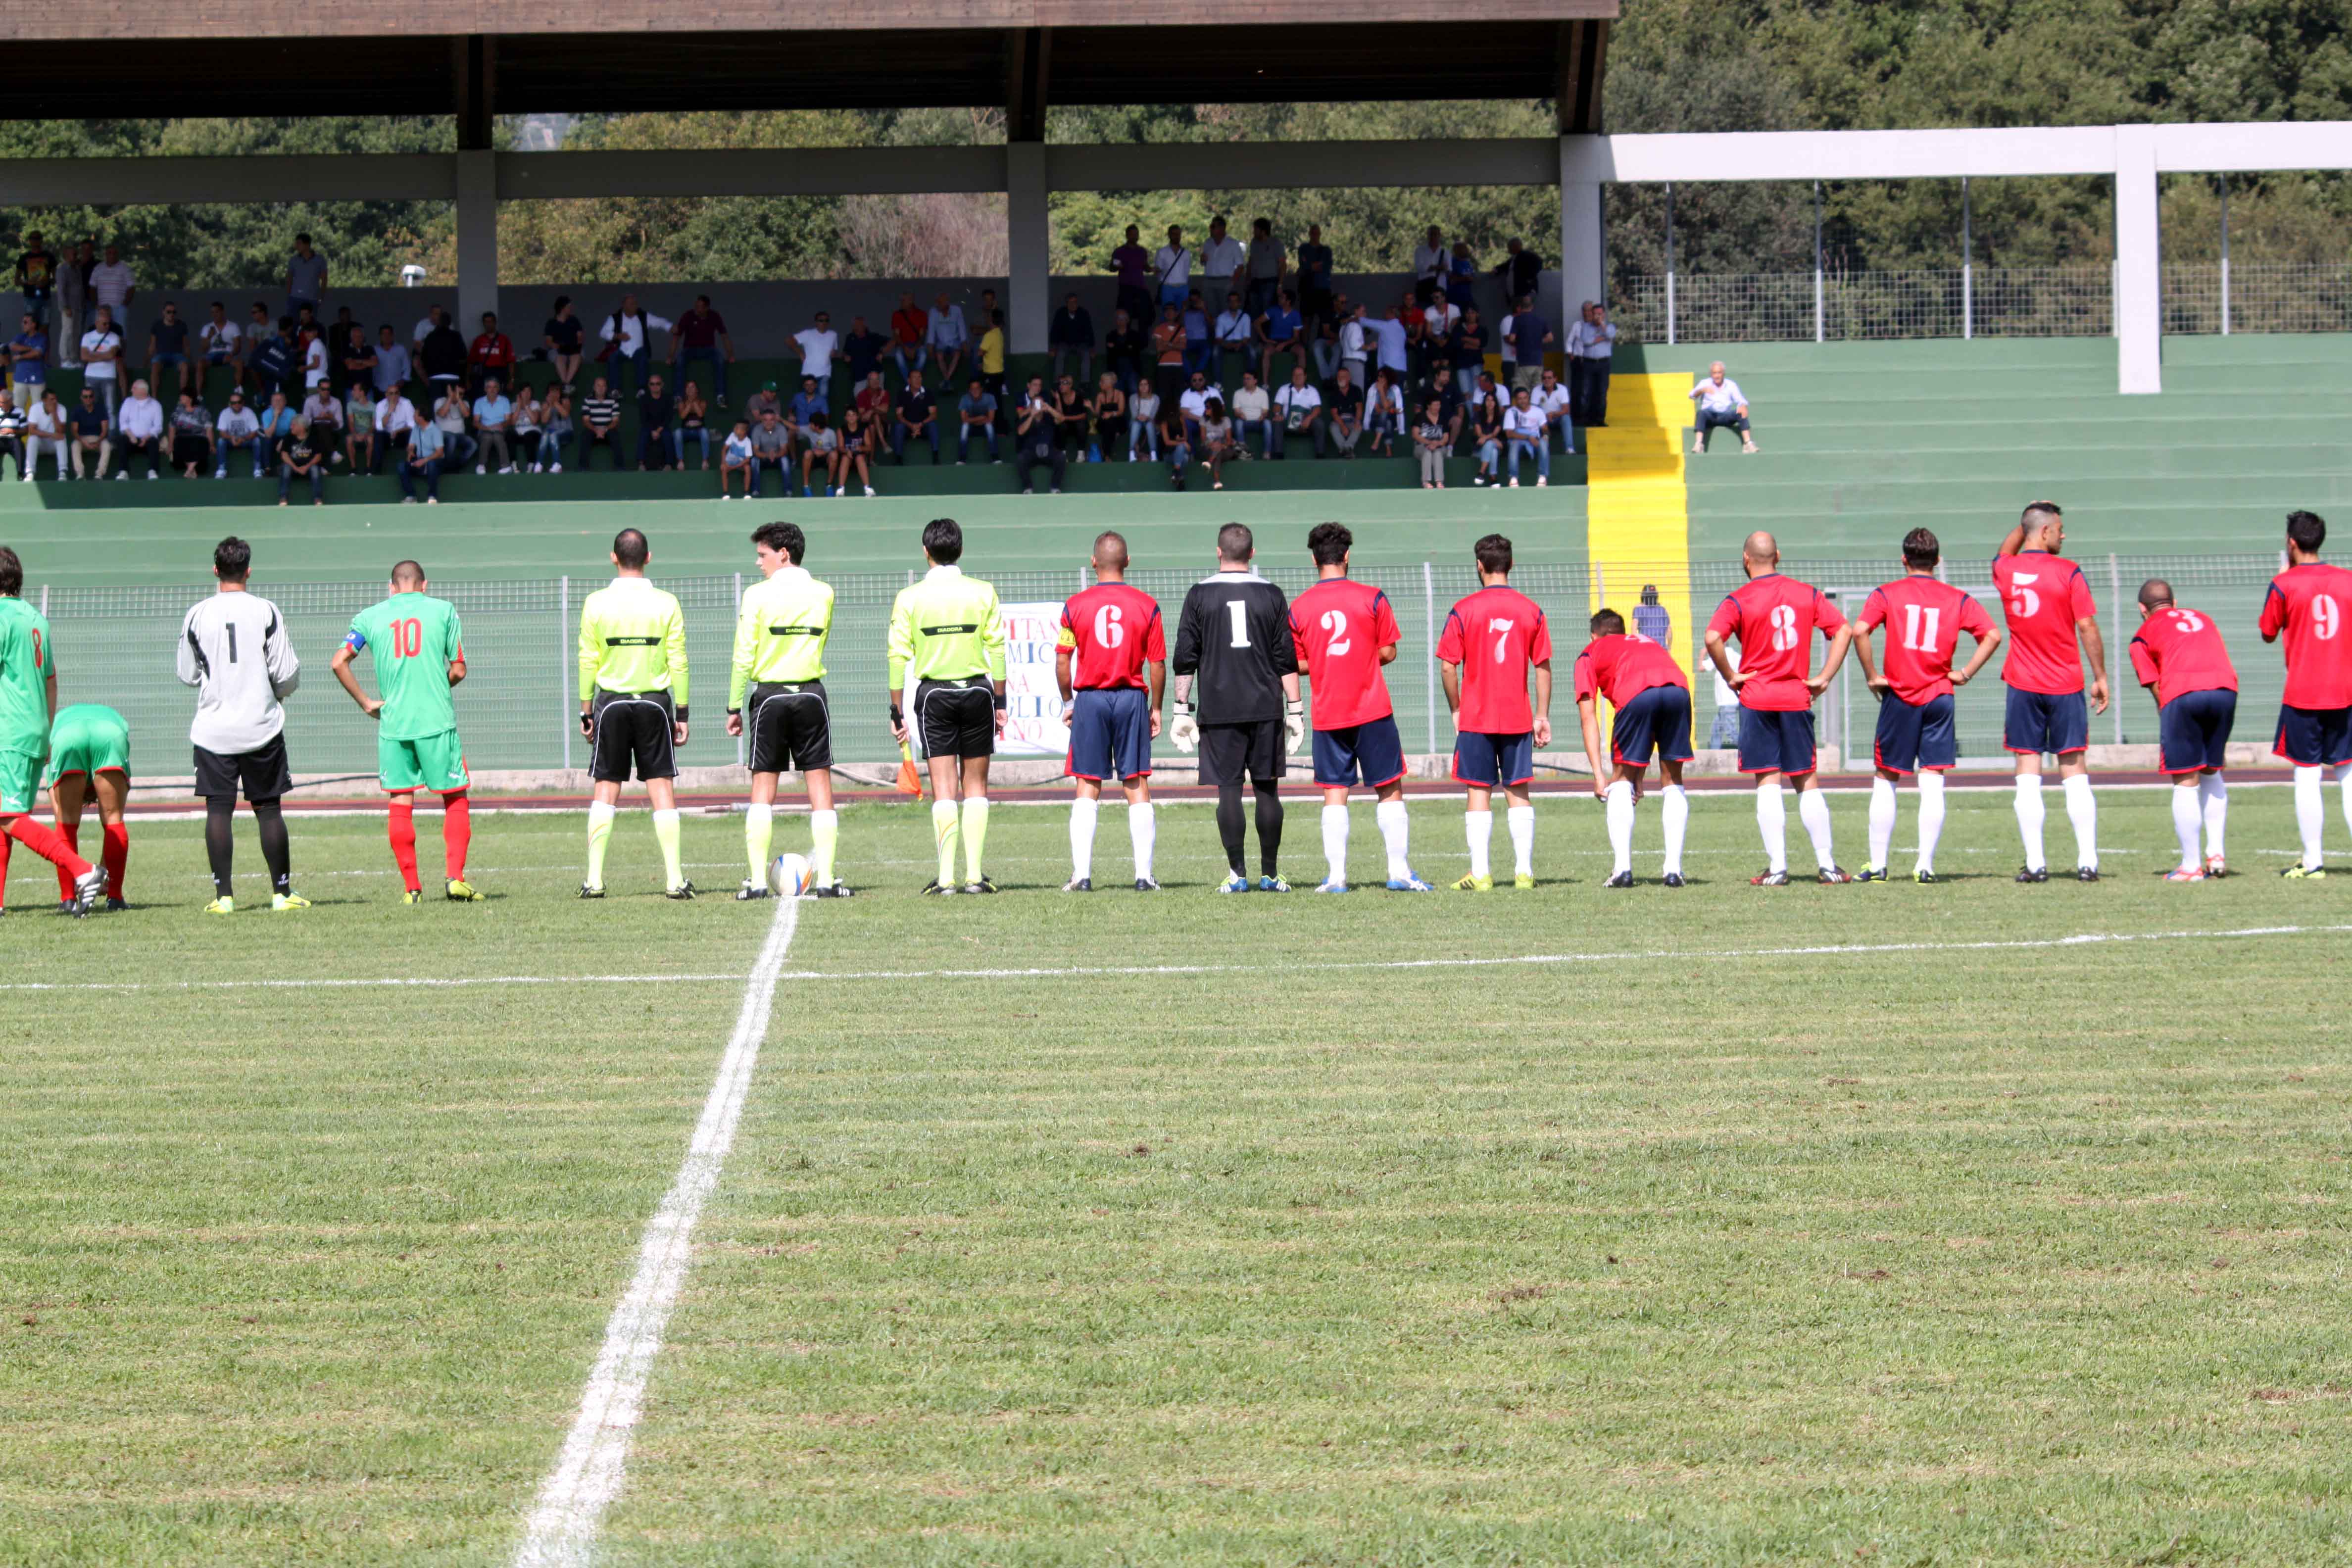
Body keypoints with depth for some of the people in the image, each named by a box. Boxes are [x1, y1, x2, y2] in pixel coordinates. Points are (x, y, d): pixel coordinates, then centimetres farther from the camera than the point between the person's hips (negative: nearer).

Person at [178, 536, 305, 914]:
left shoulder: (197, 616, -1)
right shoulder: (265, 612, -5)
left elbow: (187, 675, 7)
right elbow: (287, 673, -4)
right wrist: (278, 693, 18)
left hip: (213, 730, 0)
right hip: (261, 725, 0)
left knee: (218, 810, 1)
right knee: (268, 808, 6)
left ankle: (223, 895, -4)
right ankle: (282, 892, 9)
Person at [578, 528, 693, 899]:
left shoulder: (596, 604, -3)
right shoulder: (666, 604, -3)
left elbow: (588, 662, -1)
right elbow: (678, 662, -1)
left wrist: (586, 711, 5)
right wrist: (682, 712, 5)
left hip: (611, 702, 0)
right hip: (654, 702, 0)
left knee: (606, 790, 5)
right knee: (662, 788, 2)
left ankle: (594, 879, 1)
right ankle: (674, 879, -2)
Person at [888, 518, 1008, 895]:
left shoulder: (910, 598, -2)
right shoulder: (983, 593, 0)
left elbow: (899, 656, -3)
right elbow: (996, 650, 0)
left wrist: (897, 711, 2)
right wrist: (1000, 702, 7)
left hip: (934, 694, 0)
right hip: (977, 690, 0)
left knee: (944, 788, 0)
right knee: (976, 786, 8)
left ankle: (946, 876, -6)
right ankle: (974, 874, 4)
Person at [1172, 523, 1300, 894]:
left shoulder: (1200, 595, 1)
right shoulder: (1271, 595, 4)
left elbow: (1185, 658, 0)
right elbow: (1287, 658, 5)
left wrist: (1182, 709, 5)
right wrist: (1295, 710, 8)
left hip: (1218, 710, -1)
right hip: (1266, 708, 1)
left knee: (1228, 790, 0)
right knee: (1267, 790, 6)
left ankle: (1236, 874, -3)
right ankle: (1270, 874, 7)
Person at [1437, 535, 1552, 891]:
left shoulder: (1463, 610, -6)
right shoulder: (1532, 611, 1)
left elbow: (1448, 667, -7)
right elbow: (1543, 667, 2)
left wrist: (1456, 710, 6)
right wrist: (1542, 717, 8)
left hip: (1476, 718, -2)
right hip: (1518, 718, 2)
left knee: (1479, 793, 2)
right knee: (1519, 793, 7)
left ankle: (1480, 874, -2)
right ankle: (1524, 871, 4)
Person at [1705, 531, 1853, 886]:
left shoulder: (1739, 600, -5)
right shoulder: (1807, 594, 6)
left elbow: (1712, 638, -21)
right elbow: (1844, 631, 4)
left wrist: (1730, 676, -7)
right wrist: (1824, 678, 4)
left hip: (1757, 697, -3)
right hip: (1797, 697, 3)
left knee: (1768, 783, -1)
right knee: (1807, 782, 9)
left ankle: (1777, 867, -5)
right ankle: (1827, 865, 7)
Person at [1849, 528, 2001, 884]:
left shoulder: (1886, 594, 0)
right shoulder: (1957, 599, 5)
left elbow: (1860, 631, -15)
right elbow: (1992, 636, -3)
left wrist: (1872, 676, -7)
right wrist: (1966, 673, 2)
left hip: (1899, 697, -1)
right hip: (1940, 697, 1)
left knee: (1885, 781, 8)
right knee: (1933, 783, 1)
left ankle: (1877, 864, 7)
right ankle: (1926, 865, -4)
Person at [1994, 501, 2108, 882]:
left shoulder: (2005, 571, 2)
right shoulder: (2068, 572, -8)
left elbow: (2006, 552, 29)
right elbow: (2088, 627, -9)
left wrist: (2027, 521, 29)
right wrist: (2101, 677, -1)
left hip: (2022, 685, 2)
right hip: (2065, 686, -2)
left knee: (2028, 775, 2)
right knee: (2075, 773, 3)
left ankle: (2035, 863, -4)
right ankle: (2087, 861, -2)